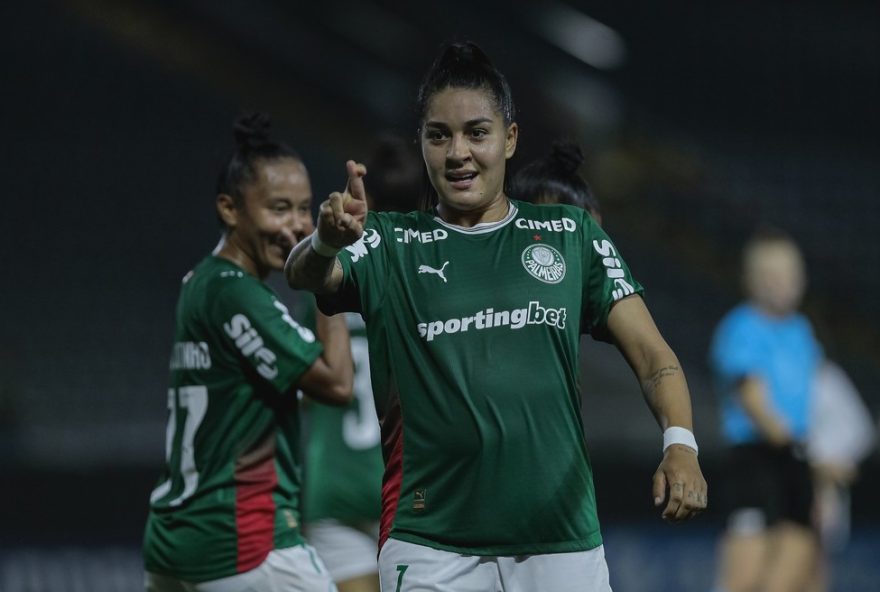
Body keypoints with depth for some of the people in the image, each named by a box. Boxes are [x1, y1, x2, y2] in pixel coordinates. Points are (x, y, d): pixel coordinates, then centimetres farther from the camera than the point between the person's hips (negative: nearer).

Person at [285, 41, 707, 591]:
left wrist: (680, 443, -17)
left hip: (563, 544, 1)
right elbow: (304, 275, -14)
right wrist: (327, 241, -38)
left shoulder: (571, 233, 9)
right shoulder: (390, 244, 6)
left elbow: (651, 354, 3)